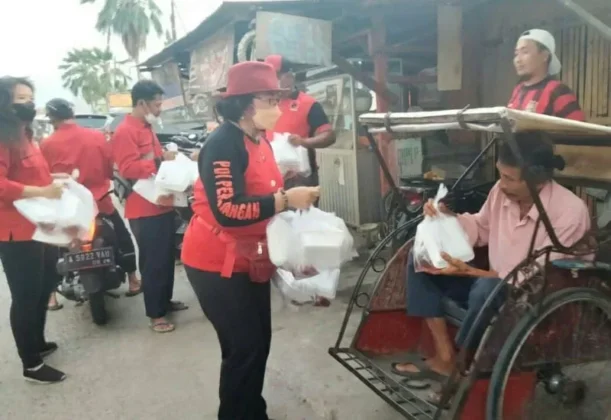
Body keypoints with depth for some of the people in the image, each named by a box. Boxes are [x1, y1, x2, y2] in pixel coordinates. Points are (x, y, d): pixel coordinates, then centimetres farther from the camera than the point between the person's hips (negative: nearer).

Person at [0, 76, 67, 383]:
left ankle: (38, 343, 40)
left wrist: (55, 180, 11)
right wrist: (42, 191, -33)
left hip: (40, 228, 10)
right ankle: (31, 365, 11)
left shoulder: (25, 136, 17)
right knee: (26, 296, -1)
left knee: (43, 289, 21)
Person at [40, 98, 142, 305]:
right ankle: (133, 281, 24)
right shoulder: (98, 136, -5)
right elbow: (110, 169, 4)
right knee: (123, 238, 21)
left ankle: (51, 295, 20)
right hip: (100, 201, 1)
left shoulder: (47, 145, -9)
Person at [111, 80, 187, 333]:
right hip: (145, 209, -10)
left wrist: (167, 158, 13)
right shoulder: (125, 132, -15)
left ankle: (165, 301, 33)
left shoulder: (147, 128, 16)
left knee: (167, 257, 18)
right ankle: (155, 314, 9)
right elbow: (128, 169, -25)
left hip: (162, 204, 10)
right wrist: (160, 161, -28)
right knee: (153, 262, -2)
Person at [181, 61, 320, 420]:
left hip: (250, 260, 9)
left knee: (258, 342, 15)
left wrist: (294, 198, 5)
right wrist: (285, 200, -29)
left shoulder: (259, 141, 8)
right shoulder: (223, 143, -20)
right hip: (217, 263, -9)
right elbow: (227, 211, -30)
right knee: (244, 347, -3)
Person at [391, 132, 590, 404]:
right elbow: (481, 229, 10)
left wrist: (469, 272, -32)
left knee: (487, 289, -40)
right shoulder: (503, 190, -8)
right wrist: (447, 218, -10)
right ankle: (444, 358, -9)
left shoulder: (570, 212, -25)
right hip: (495, 285, 7)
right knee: (420, 256, -5)